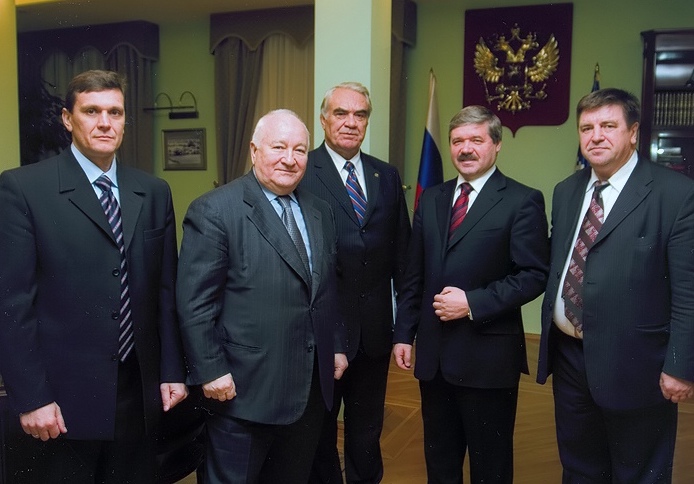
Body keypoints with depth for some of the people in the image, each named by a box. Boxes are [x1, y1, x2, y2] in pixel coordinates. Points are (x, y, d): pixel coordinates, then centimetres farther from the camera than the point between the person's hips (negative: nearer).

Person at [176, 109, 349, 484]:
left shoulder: (320, 212, 9)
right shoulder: (214, 211, -12)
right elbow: (194, 302, -14)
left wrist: (336, 346, 12)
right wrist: (211, 371, -16)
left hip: (311, 387, 6)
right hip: (244, 389, -6)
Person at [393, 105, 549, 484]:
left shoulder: (522, 201, -6)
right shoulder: (431, 199, 10)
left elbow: (533, 275, -12)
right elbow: (415, 275, 10)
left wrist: (473, 303, -19)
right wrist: (404, 333, 7)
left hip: (488, 355, -5)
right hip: (433, 352, 5)